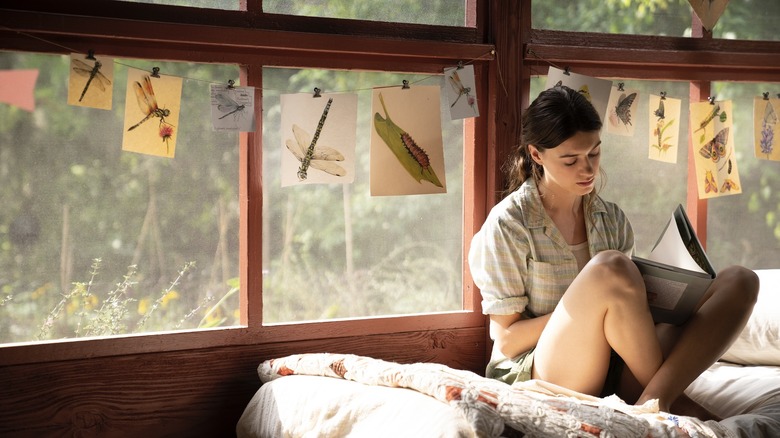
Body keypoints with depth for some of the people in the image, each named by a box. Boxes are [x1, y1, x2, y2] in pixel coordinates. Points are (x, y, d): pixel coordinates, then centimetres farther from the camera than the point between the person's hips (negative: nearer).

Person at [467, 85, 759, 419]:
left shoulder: (611, 219, 11)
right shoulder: (508, 224, -5)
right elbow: (506, 340, -6)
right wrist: (584, 304, -18)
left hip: (614, 376, 6)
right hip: (536, 377, -6)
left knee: (739, 281, -10)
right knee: (610, 267, -33)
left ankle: (653, 400, -29)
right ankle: (670, 399, -14)